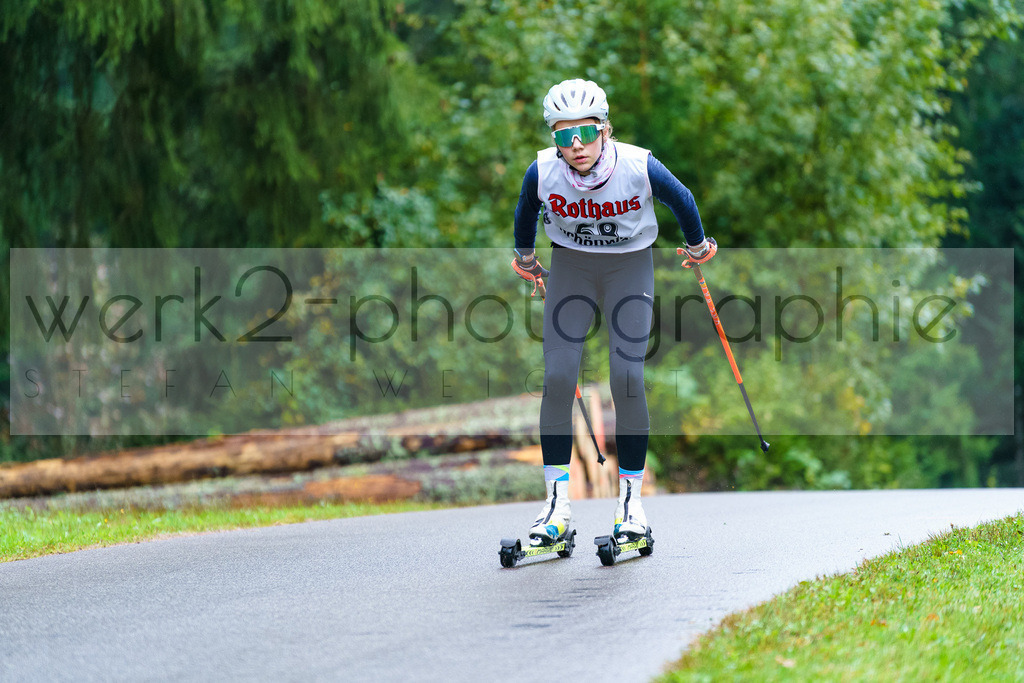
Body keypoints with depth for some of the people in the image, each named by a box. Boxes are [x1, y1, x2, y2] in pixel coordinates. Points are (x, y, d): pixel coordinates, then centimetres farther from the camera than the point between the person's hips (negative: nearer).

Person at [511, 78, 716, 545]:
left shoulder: (640, 168, -25)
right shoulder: (543, 172, -20)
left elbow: (682, 201, -3)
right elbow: (526, 213, 5)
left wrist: (697, 246, 13)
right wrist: (524, 257, 20)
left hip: (630, 266, -1)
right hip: (570, 265, 2)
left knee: (628, 380, -12)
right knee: (557, 379, -10)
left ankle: (631, 501, 2)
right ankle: (557, 505, -3)